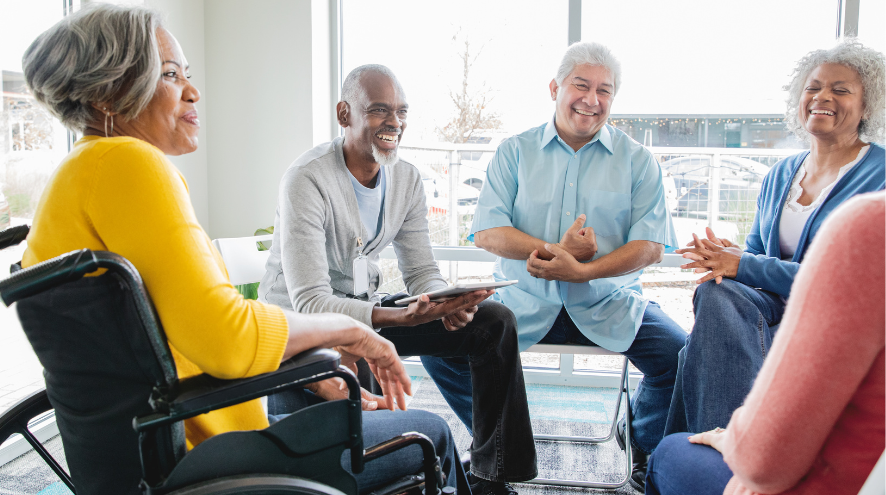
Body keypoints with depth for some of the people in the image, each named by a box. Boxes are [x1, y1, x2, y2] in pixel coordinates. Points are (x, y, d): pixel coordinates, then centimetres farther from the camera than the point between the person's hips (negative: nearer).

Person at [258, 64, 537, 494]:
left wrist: (449, 305, -22)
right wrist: (404, 317, -41)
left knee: (494, 321, -6)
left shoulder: (407, 179, 0)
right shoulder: (306, 181, -22)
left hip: (366, 309, 7)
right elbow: (310, 302, -28)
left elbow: (422, 272, 3)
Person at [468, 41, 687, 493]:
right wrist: (554, 250, -15)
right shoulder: (515, 152, 7)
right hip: (526, 301, 0)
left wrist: (581, 271, -18)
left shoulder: (637, 160, 7)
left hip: (609, 303, 0)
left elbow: (651, 246, -3)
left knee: (682, 356, -23)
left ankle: (645, 445, 11)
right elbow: (487, 233, -2)